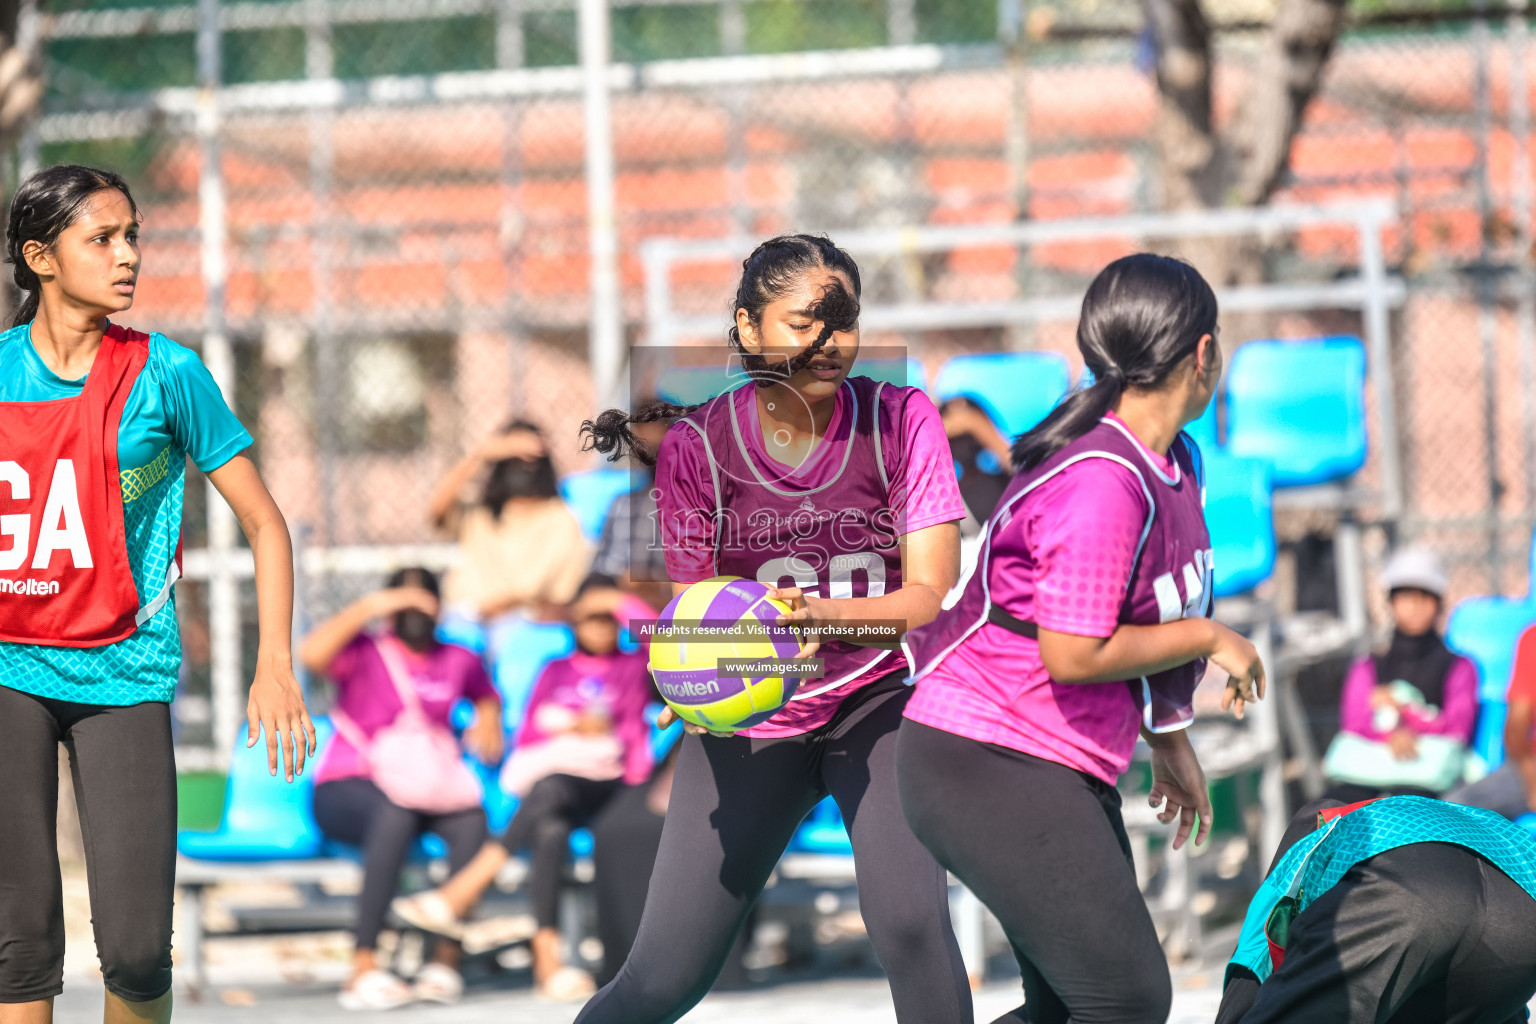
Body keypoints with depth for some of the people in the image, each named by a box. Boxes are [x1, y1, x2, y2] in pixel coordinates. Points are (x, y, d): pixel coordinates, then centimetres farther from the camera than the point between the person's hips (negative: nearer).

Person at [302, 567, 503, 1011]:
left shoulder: (458, 661, 16)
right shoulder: (364, 653, 2)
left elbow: (486, 695, 38)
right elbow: (311, 655, -20)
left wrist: (488, 721, 15)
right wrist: (370, 606, -18)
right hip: (347, 789, -4)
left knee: (471, 818, -31)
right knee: (397, 813, -40)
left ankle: (447, 958, -31)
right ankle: (364, 969, -43)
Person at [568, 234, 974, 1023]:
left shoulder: (901, 420, -11)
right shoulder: (697, 446, -10)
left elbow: (930, 594, -15)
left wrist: (826, 613, -35)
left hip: (876, 700, 0)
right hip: (747, 724, 1)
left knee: (910, 926, -25)